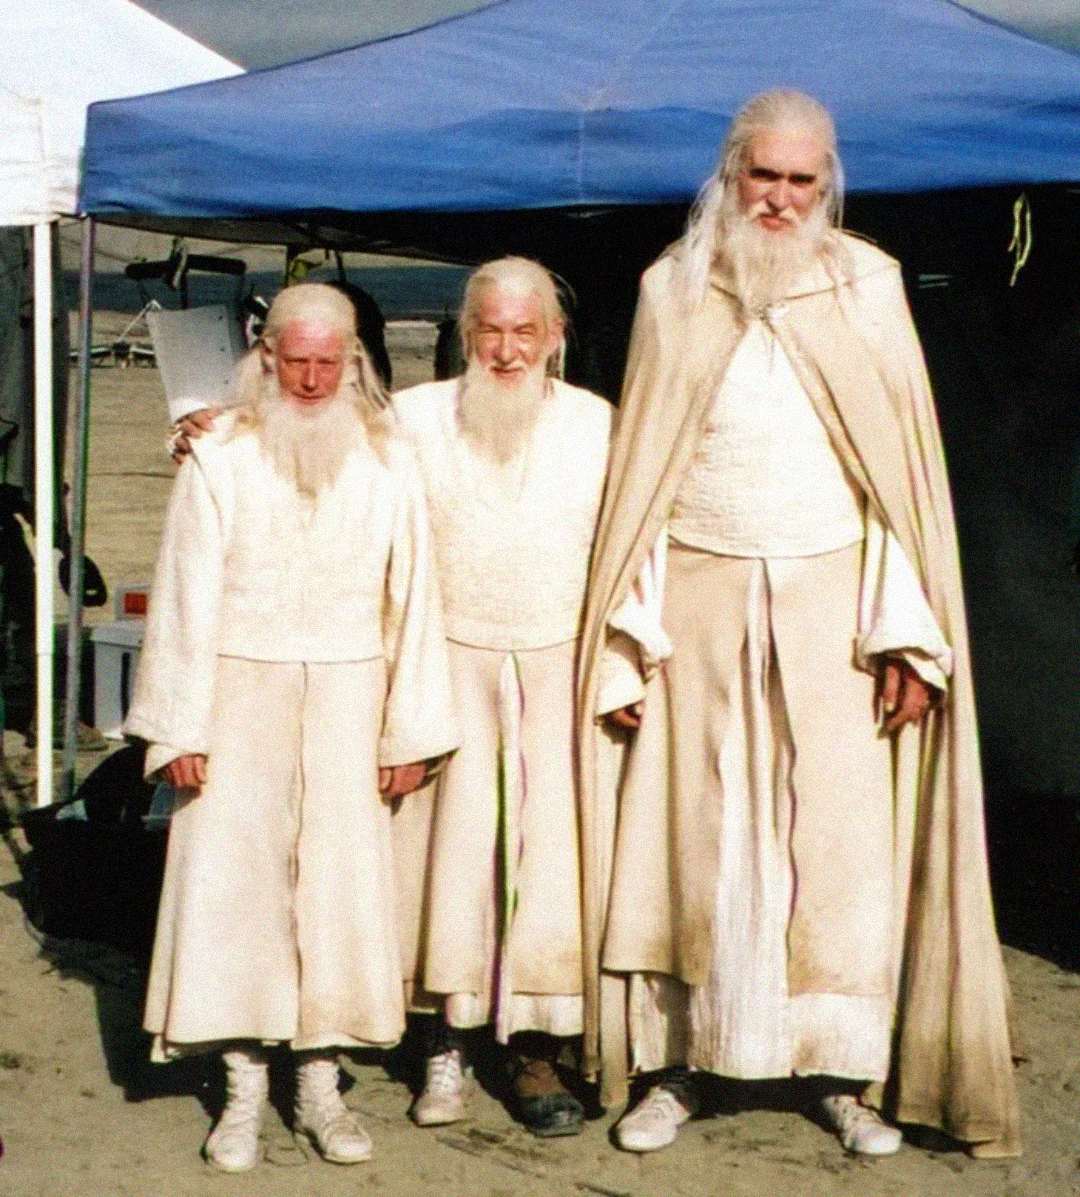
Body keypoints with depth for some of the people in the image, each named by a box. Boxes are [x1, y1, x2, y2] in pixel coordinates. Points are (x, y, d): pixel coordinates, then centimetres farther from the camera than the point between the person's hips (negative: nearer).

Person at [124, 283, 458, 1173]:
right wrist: (180, 729, -5)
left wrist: (410, 731, 2)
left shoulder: (388, 460, 4)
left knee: (340, 881, 4)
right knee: (234, 879, 1)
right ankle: (244, 1089, 11)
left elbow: (413, 597, 5)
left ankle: (322, 1085, 15)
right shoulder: (220, 457, -1)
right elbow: (186, 597, -1)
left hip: (347, 699, 1)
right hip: (242, 696, -1)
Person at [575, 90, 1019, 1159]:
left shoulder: (868, 287, 3)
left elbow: (902, 469, 1)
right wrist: (628, 642, 0)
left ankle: (843, 1068, 11)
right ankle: (678, 1064, 11)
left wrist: (908, 632, -6)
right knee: (693, 836, 2)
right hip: (702, 602, 0)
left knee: (843, 838, 0)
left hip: (830, 604, 0)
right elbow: (638, 474, 5)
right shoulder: (673, 290, 4)